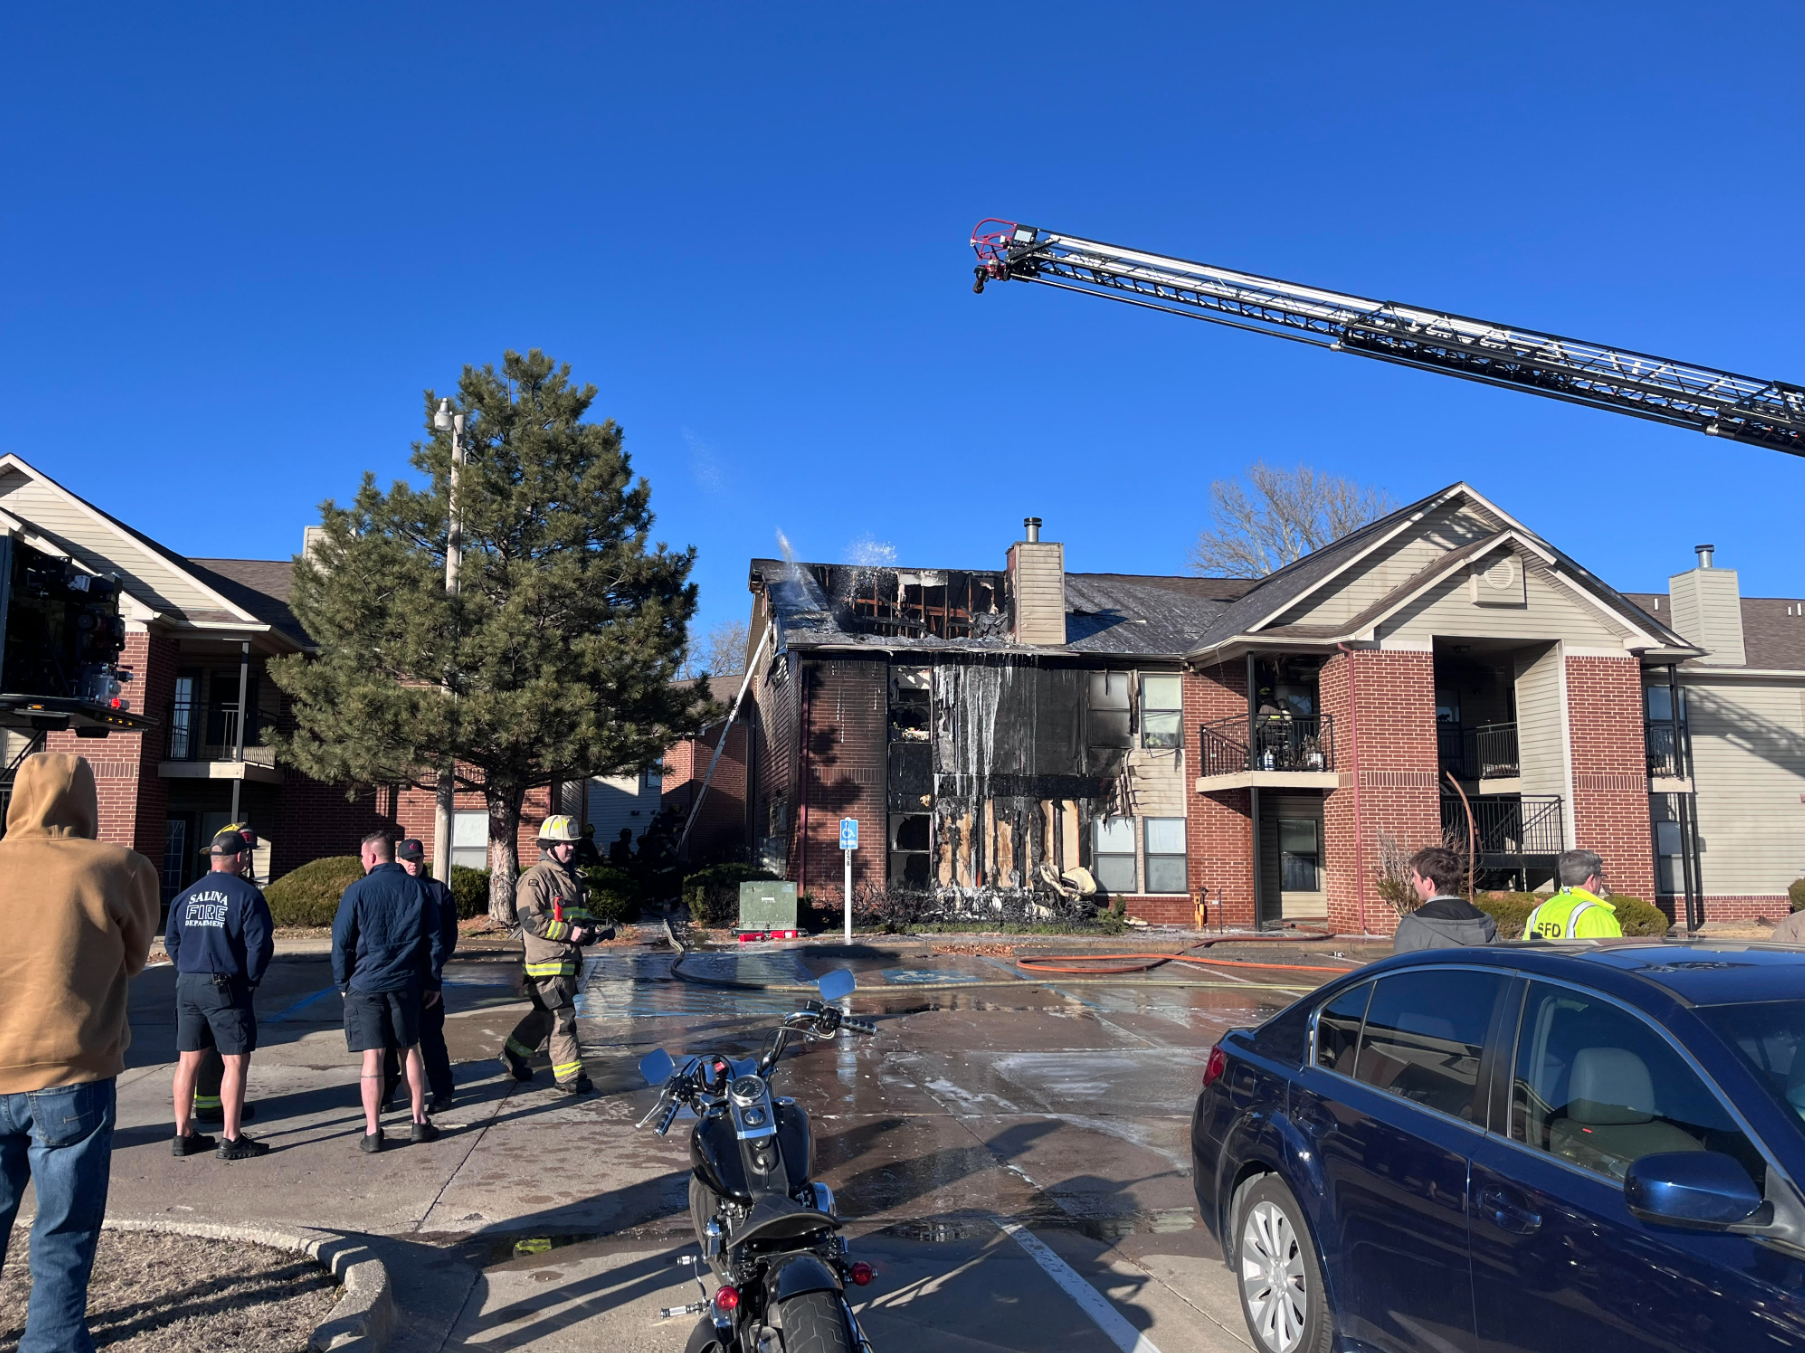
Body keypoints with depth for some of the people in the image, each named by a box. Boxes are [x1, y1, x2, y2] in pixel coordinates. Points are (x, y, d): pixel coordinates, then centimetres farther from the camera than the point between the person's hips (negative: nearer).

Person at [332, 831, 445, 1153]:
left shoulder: (357, 892, -7)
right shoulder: (418, 890, 2)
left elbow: (341, 943, -4)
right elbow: (434, 940, 6)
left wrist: (342, 984, 8)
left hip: (366, 985, -3)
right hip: (406, 984, 3)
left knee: (373, 1057, 0)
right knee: (411, 1051, 14)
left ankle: (372, 1132, 3)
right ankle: (419, 1123, 17)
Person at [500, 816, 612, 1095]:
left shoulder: (572, 878, 17)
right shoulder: (535, 878, -12)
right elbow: (530, 920, -20)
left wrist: (593, 929, 6)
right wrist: (569, 932, -22)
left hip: (566, 960, 9)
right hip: (547, 961, -9)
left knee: (545, 1012, 19)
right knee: (562, 1017, -6)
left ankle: (513, 1053, 36)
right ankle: (569, 1078, 1)